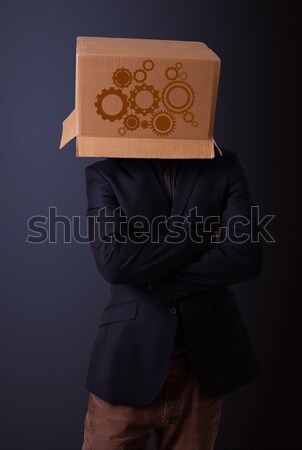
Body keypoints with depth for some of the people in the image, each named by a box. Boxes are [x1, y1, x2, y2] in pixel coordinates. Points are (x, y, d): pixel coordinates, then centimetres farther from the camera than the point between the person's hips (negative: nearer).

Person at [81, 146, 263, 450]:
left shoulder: (225, 166, 3)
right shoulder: (105, 174, 0)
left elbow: (247, 257, -10)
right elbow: (112, 261, -15)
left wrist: (149, 278, -12)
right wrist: (201, 234, -13)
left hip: (203, 363, 2)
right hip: (129, 362, -1)